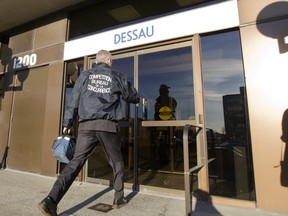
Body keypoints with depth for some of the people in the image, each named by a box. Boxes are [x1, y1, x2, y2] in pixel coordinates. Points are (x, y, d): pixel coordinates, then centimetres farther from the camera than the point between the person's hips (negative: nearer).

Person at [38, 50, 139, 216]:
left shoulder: (85, 75, 14)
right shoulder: (118, 77, 11)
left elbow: (74, 101, 10)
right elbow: (132, 97, 23)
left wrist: (67, 123, 17)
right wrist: (137, 99, 47)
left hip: (87, 125, 2)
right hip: (108, 126, -1)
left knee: (76, 161, 4)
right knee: (117, 162, 15)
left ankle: (51, 201, -3)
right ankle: (119, 198, 25)